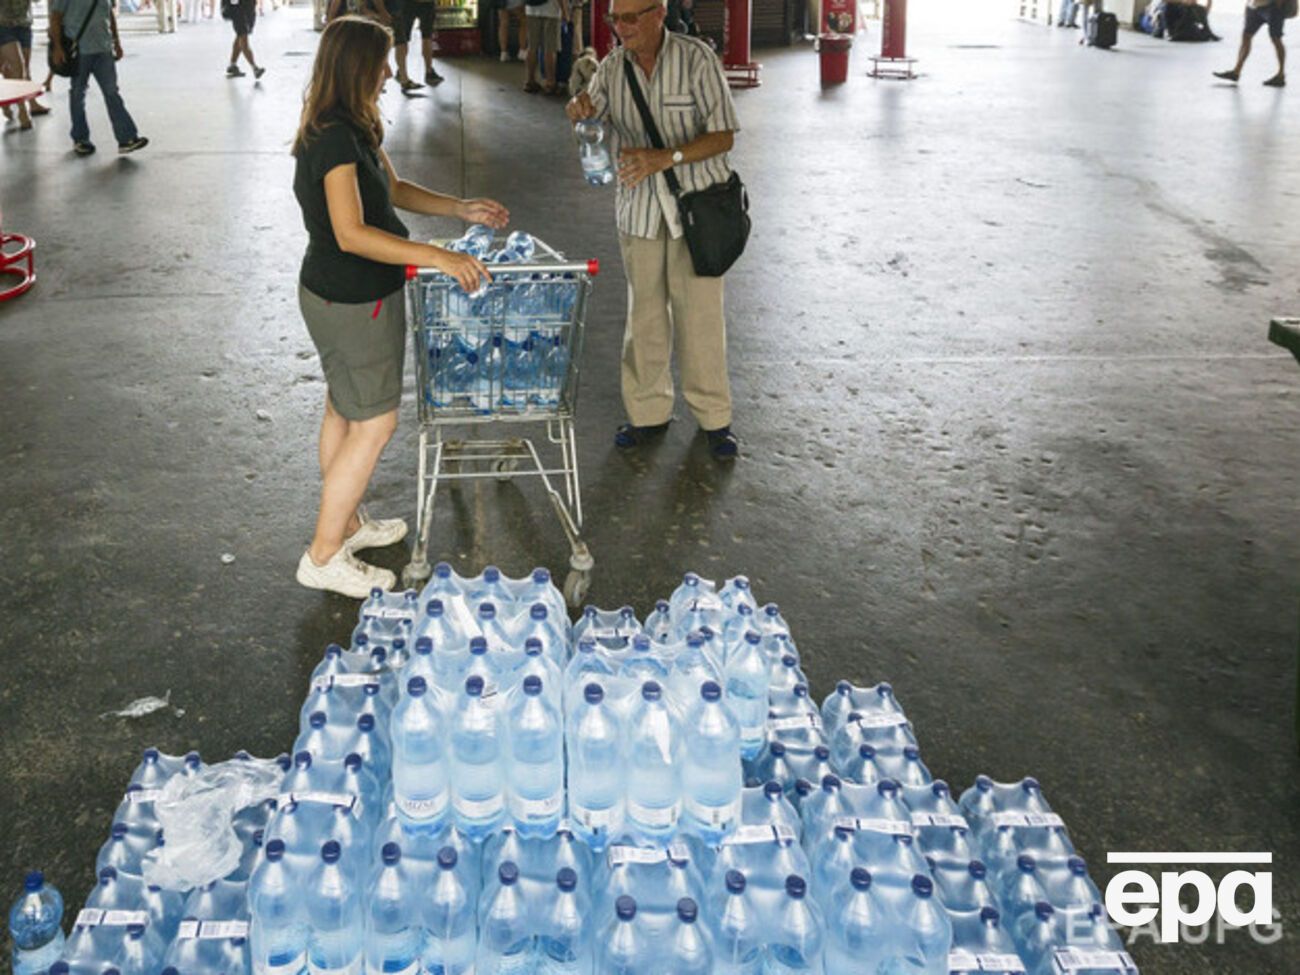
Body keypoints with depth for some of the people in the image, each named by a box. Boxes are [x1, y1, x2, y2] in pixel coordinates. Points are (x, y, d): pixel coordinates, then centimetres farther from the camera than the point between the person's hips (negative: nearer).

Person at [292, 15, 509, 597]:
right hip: (353, 301, -10)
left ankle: (345, 523, 38)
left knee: (343, 410, 21)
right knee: (374, 423, -2)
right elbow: (352, 234, -34)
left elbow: (392, 189, 21)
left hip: (338, 292, 10)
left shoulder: (355, 128, 7)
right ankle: (323, 558, 7)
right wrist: (436, 257, -36)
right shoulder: (335, 138, -25)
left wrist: (461, 209, 13)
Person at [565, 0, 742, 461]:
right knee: (644, 313, 9)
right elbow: (593, 126, 17)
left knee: (699, 313, -1)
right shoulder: (613, 66, 2)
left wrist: (665, 157, -27)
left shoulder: (697, 59, -11)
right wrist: (581, 109, -9)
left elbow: (723, 136, -13)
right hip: (638, 206, 4)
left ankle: (713, 418, 12)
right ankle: (649, 412, 21)